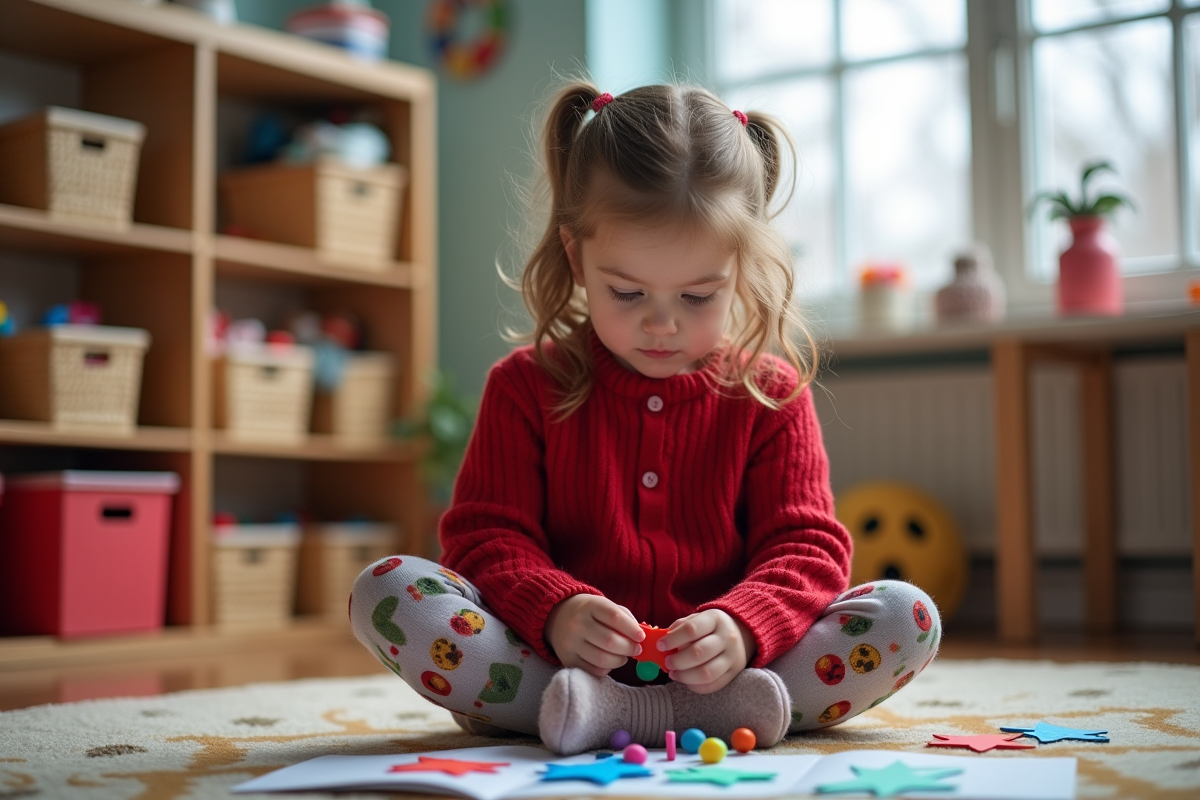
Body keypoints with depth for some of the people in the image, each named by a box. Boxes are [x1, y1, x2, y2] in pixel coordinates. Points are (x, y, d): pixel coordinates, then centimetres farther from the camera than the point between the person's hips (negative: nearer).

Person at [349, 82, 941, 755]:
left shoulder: (770, 394, 4)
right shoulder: (529, 386, 4)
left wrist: (741, 626, -23)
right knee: (385, 592, -24)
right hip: (554, 657, 0)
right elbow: (485, 535, -1)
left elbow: (808, 546, -1)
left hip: (716, 664, 1)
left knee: (908, 617, -20)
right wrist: (554, 611, -23)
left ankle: (605, 714, -31)